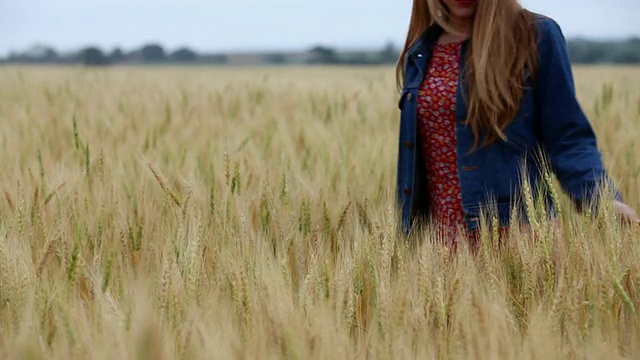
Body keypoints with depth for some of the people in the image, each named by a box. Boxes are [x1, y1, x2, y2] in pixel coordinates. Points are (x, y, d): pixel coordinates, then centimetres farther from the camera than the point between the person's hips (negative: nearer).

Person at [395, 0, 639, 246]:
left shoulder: (536, 34, -5)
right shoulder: (420, 51, 9)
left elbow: (567, 139, -7)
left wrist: (604, 200, -23)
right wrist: (408, 233, 13)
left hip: (514, 229, -4)